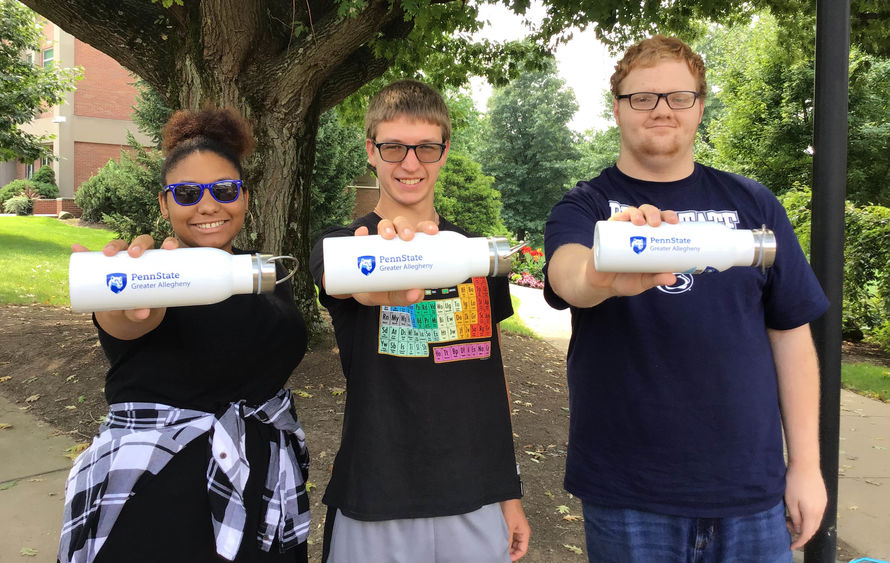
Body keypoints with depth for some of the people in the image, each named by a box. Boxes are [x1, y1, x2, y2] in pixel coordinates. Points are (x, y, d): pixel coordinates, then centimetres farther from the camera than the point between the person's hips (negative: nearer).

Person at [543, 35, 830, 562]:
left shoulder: (752, 203, 4)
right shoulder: (583, 207, -2)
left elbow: (790, 335, 6)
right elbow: (567, 273, -25)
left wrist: (806, 464, 4)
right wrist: (603, 277, -48)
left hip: (750, 489, 2)